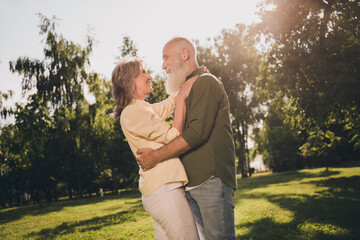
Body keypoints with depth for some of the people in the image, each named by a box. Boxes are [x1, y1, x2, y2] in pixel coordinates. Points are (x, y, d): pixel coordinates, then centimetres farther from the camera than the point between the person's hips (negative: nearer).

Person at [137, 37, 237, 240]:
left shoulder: (206, 82, -5)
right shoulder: (188, 90, 25)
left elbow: (197, 132, -17)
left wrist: (157, 156, -14)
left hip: (211, 179, -9)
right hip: (191, 184, 9)